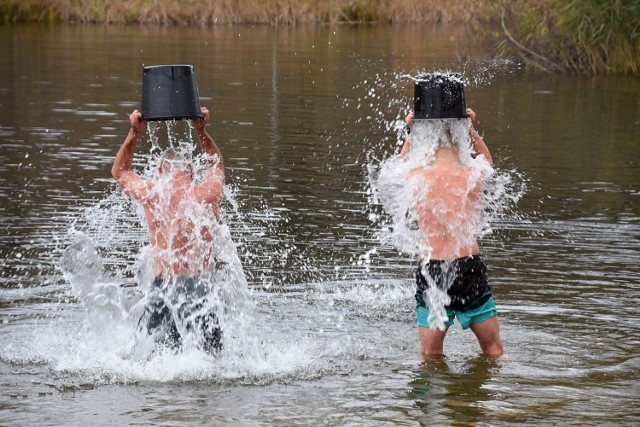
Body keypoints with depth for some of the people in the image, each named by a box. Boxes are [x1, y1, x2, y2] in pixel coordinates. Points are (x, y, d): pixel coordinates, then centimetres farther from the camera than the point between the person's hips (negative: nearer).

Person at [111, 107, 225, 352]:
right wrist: (201, 131, 32)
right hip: (198, 285, 1)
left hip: (163, 285, -1)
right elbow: (215, 164, 30)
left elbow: (119, 171, 23)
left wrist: (134, 133, 24)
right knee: (213, 354, 7)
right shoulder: (208, 193, 4)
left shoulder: (153, 195, 1)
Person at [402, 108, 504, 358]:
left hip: (431, 269, 0)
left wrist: (411, 133, 26)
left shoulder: (417, 177, -1)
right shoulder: (473, 175, -1)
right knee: (493, 349, 13)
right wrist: (469, 129, 26)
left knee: (431, 356, 10)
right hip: (469, 266, 0)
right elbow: (485, 159, 26)